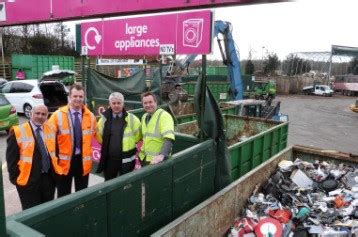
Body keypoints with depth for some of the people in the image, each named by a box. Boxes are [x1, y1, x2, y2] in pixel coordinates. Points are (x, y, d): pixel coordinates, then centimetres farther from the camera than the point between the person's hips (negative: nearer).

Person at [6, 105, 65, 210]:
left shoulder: (50, 129, 5)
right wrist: (15, 178, -9)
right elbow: (11, 158, -7)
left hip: (49, 178, 5)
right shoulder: (18, 132, -10)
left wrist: (56, 170, 8)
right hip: (28, 181, -4)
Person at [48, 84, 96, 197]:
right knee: (63, 195, 12)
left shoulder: (90, 116, 1)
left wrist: (88, 154, 9)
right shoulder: (58, 115, -9)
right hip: (64, 160, -2)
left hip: (83, 160, 3)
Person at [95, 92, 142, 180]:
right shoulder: (104, 119, -1)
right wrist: (107, 145, 12)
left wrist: (129, 143, 7)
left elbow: (138, 135, 3)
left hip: (126, 159, -2)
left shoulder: (132, 119, -7)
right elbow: (99, 136, 13)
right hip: (109, 159, 2)